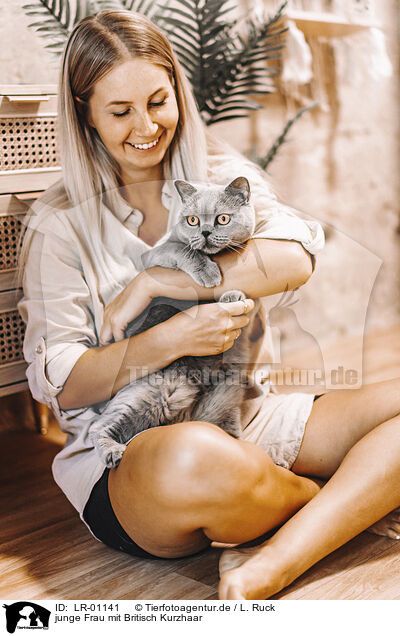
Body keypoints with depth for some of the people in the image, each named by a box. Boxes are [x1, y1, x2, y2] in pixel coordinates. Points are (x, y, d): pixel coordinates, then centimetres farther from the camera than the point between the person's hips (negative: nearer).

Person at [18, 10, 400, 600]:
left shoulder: (222, 173, 10)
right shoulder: (59, 223, 1)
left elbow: (294, 258, -10)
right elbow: (60, 385, -5)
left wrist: (151, 283, -14)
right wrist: (168, 340, -21)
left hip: (246, 415, 4)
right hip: (124, 449, -3)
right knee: (193, 461, -39)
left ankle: (266, 572, -30)